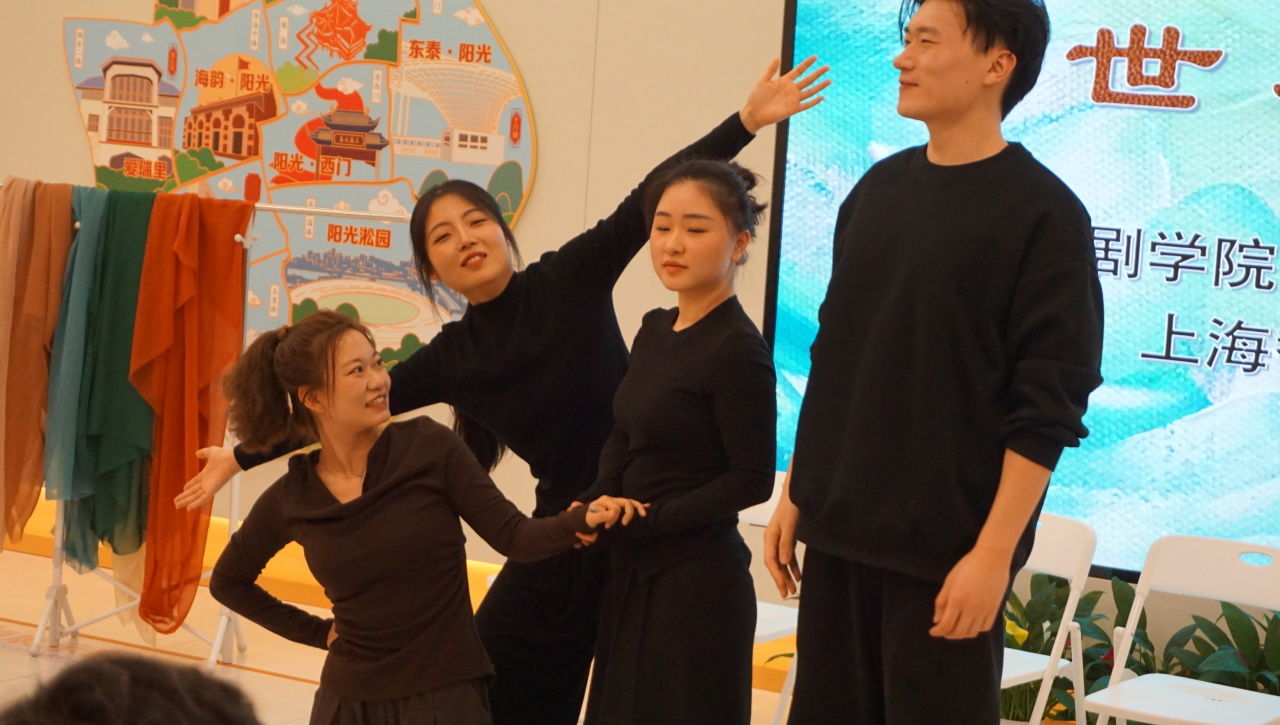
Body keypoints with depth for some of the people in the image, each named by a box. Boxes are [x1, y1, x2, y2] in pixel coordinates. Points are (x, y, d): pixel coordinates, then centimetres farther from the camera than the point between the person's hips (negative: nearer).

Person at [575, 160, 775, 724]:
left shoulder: (737, 349, -15)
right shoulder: (654, 329, 9)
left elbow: (751, 480, -15)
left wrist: (647, 518, -14)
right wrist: (598, 503, -4)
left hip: (697, 576, -8)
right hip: (635, 570, 8)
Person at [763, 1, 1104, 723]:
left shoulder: (1043, 213, -9)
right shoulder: (878, 189, 9)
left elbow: (1049, 406, -12)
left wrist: (993, 552, -17)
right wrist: (795, 494, 13)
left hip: (947, 547, -6)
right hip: (840, 530, 6)